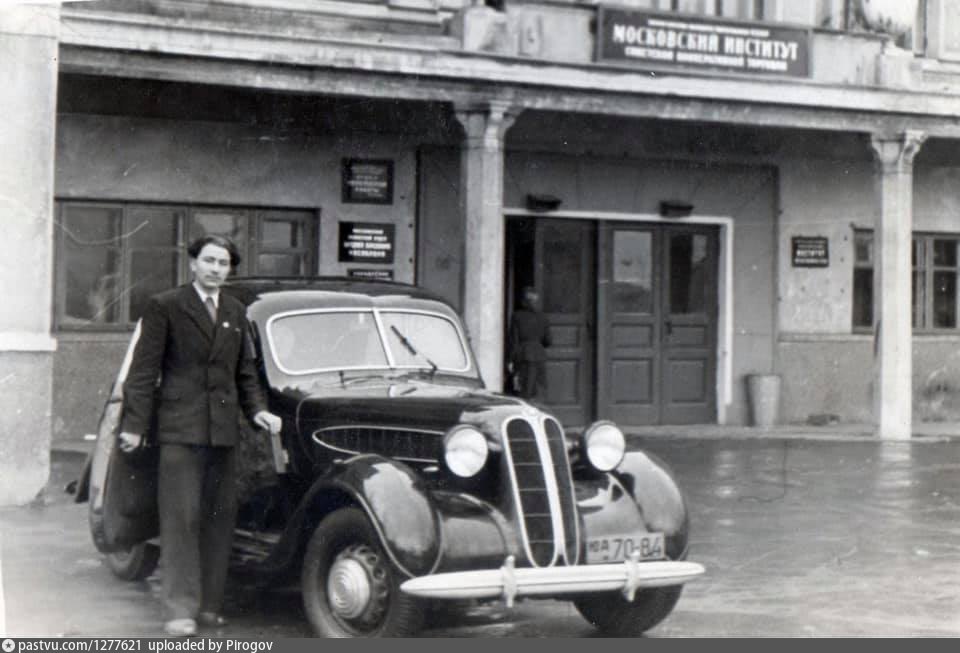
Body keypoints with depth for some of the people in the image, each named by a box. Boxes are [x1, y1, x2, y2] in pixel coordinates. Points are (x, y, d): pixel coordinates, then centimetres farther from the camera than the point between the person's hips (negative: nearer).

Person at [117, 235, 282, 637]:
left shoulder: (236, 313, 17)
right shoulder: (165, 306, 1)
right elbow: (144, 370, -2)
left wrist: (257, 410, 5)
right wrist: (134, 425, -8)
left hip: (224, 430, 5)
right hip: (180, 428, -5)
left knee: (220, 517, 5)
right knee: (182, 517, -8)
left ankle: (208, 605, 12)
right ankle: (181, 609, -7)